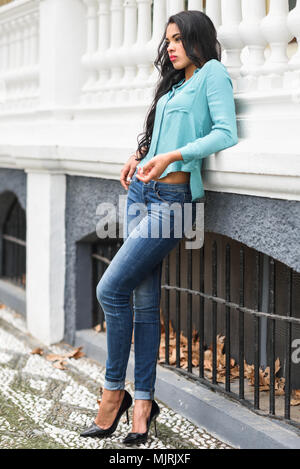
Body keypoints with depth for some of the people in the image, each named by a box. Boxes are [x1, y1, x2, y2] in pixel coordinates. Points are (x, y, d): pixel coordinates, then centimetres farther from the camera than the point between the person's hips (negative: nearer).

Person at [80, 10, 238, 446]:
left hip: (172, 197, -7)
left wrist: (172, 156, -23)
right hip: (141, 192, 7)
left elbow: (226, 134, -14)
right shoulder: (173, 85, 22)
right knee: (144, 301, 4)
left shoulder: (213, 73, -2)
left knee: (111, 289, -12)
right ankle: (143, 400, 10)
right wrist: (140, 154, 12)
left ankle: (115, 390, 2)